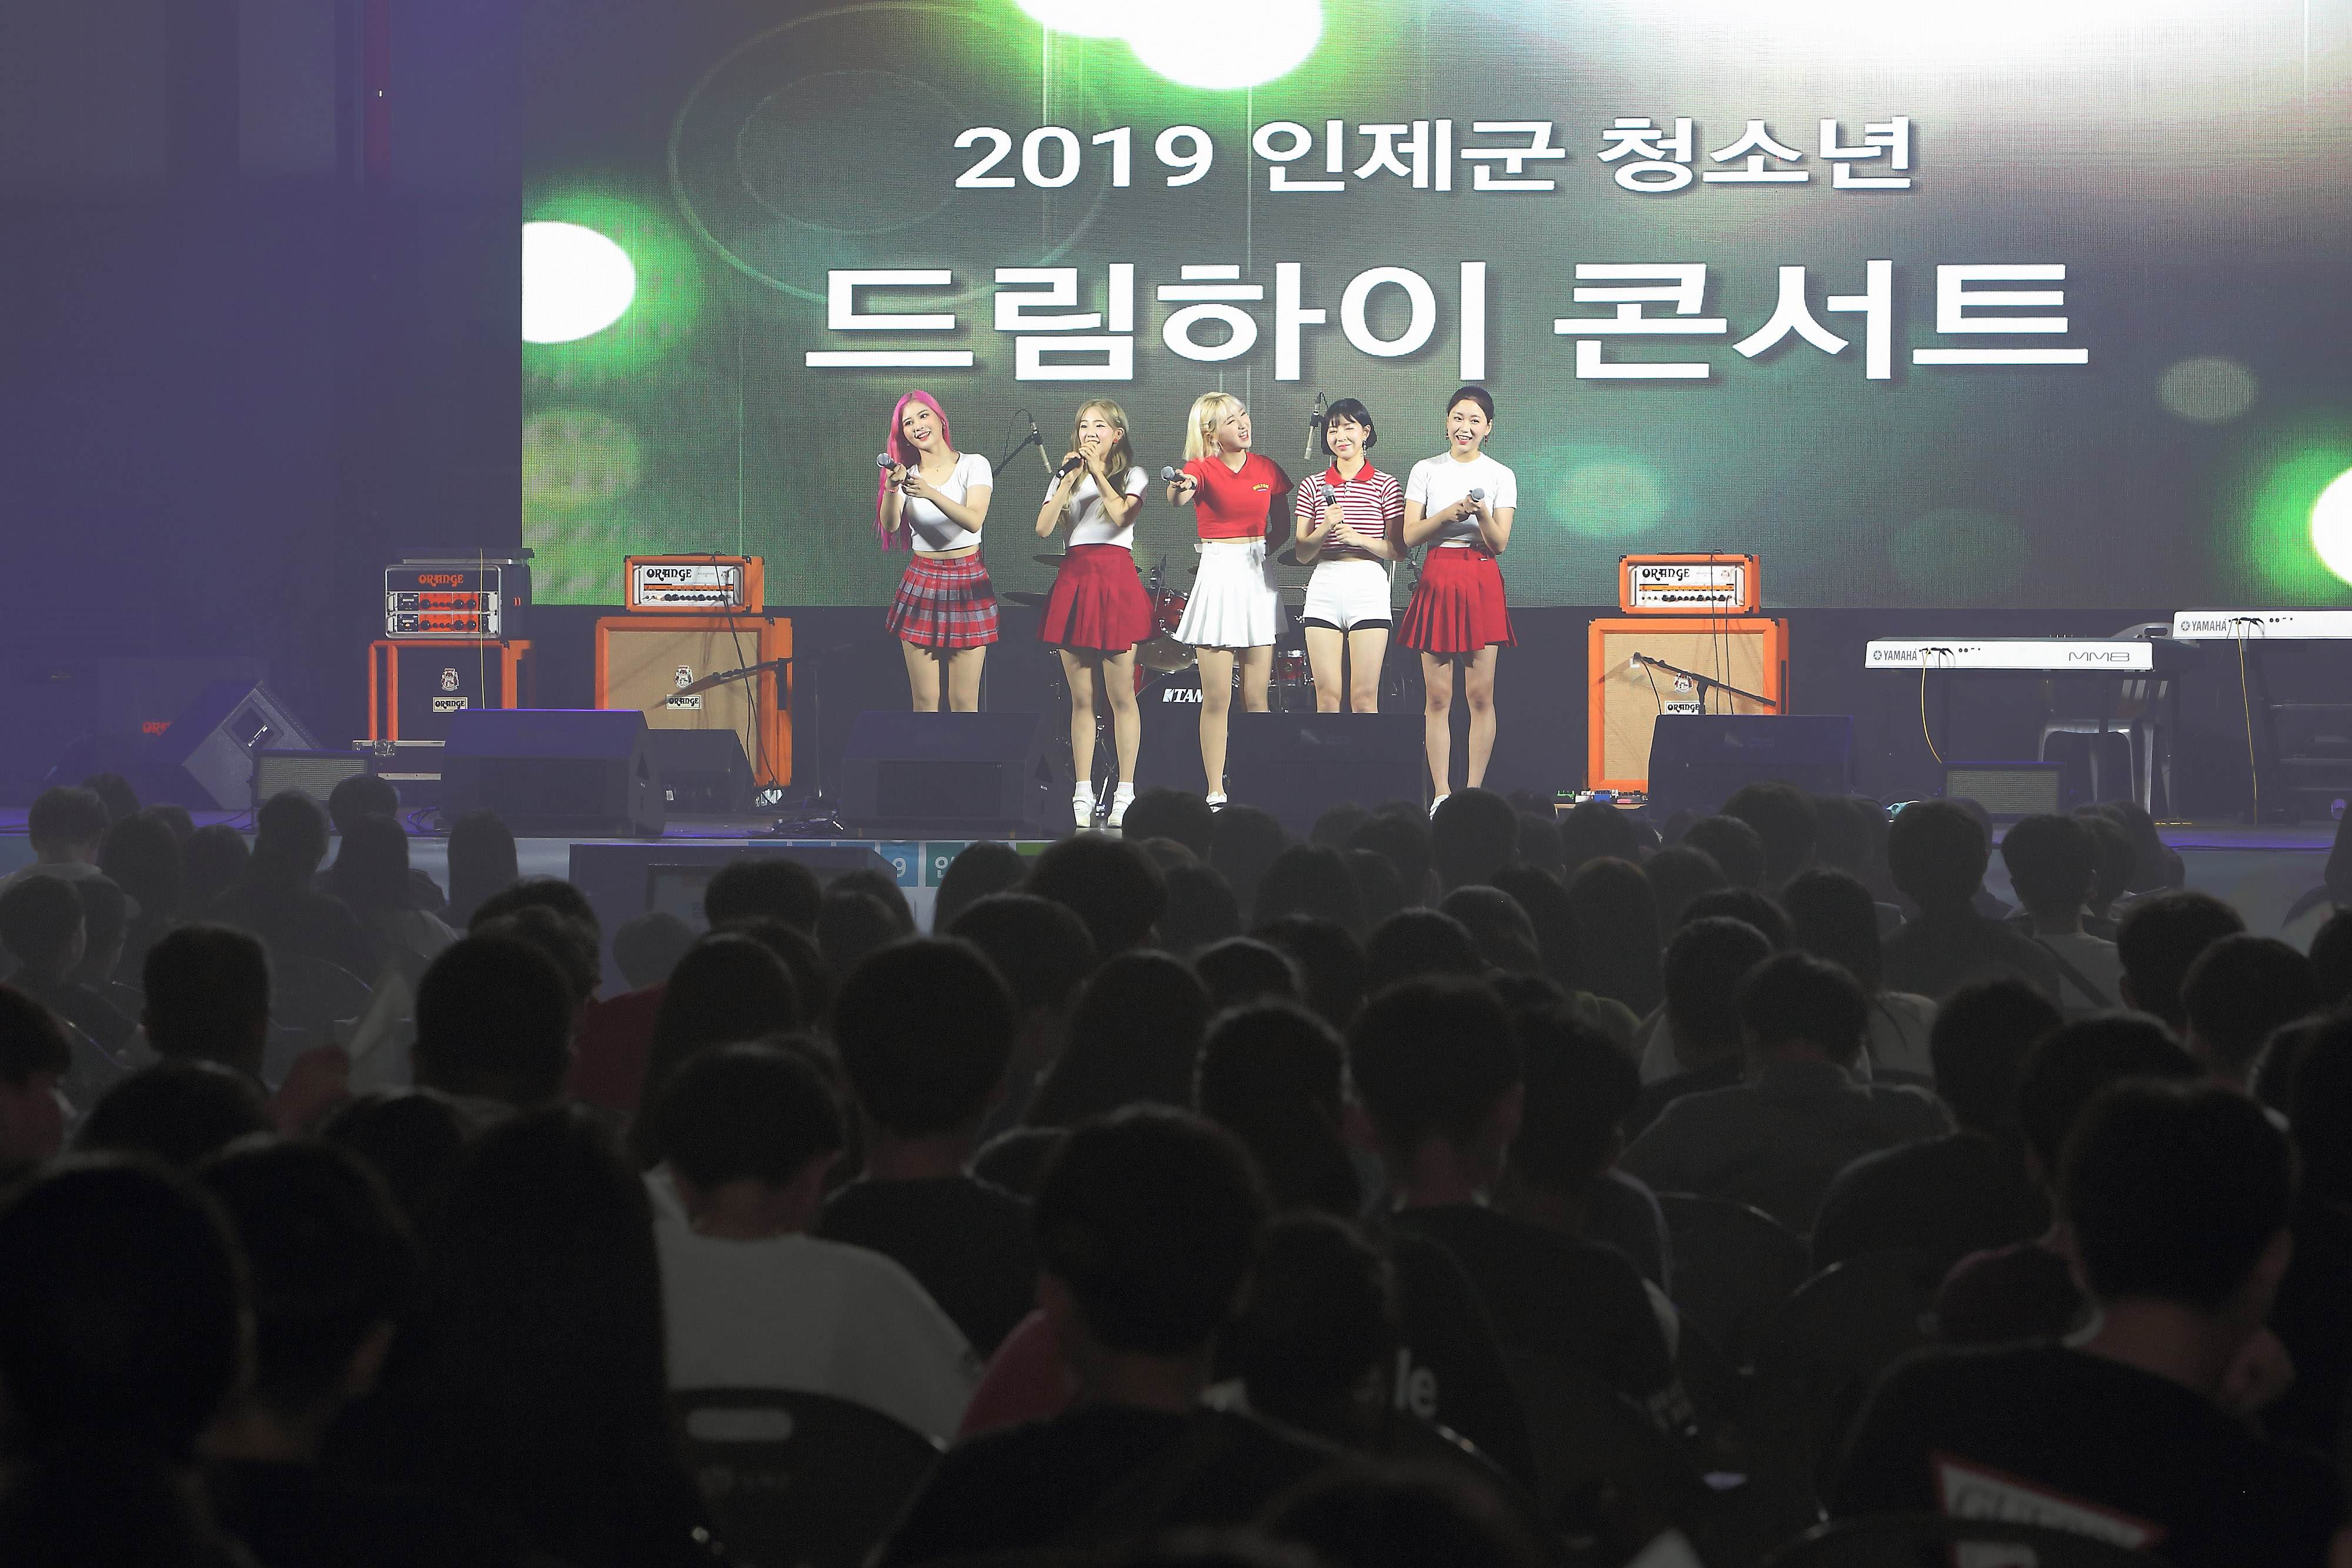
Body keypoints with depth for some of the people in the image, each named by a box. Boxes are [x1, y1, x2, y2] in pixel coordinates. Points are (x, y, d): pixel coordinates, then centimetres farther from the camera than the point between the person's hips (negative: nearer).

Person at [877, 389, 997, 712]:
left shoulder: (974, 465, -1)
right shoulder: (906, 473, 8)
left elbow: (974, 521, -18)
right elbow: (890, 527, -8)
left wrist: (931, 493, -32)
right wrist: (891, 489, -27)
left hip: (967, 582, -2)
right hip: (921, 582, 2)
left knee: (964, 703, -5)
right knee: (925, 702, -1)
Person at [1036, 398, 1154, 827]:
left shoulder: (1132, 476, 7)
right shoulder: (1066, 477, 16)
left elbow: (1122, 515, -13)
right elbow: (1044, 529, 1)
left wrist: (1097, 471, -12)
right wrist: (1069, 478, -5)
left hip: (1115, 581, -3)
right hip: (1074, 578, 3)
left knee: (1121, 695, -5)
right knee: (1081, 699, 2)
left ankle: (1125, 795, -3)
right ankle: (1083, 796, 4)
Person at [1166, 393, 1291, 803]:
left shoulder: (1266, 468, 9)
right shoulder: (1202, 469, -4)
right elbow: (1178, 498, -28)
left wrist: (1267, 549, 5)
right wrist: (1180, 488, -49)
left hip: (1259, 577, 4)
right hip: (1217, 576, -3)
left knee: (1257, 698, 3)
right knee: (1217, 698, -4)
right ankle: (1216, 793, 0)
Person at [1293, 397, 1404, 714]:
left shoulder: (1385, 485, 5)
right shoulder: (1312, 487, 10)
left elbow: (1399, 549, 2)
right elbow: (1302, 554, 7)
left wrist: (1358, 539, -13)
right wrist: (1325, 529, -12)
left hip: (1368, 590, -2)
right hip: (1324, 590, 2)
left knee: (1364, 698, -4)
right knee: (1328, 698, 0)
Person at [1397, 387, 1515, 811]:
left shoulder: (1501, 477, 6)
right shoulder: (1426, 471, 8)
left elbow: (1499, 544, -1)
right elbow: (1409, 536, 0)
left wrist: (1482, 512, -20)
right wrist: (1451, 513, -15)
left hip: (1482, 583, 0)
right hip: (1437, 581, 1)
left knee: (1481, 696, -2)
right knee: (1437, 697, -2)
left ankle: (1474, 790, 2)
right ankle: (1441, 794, 1)